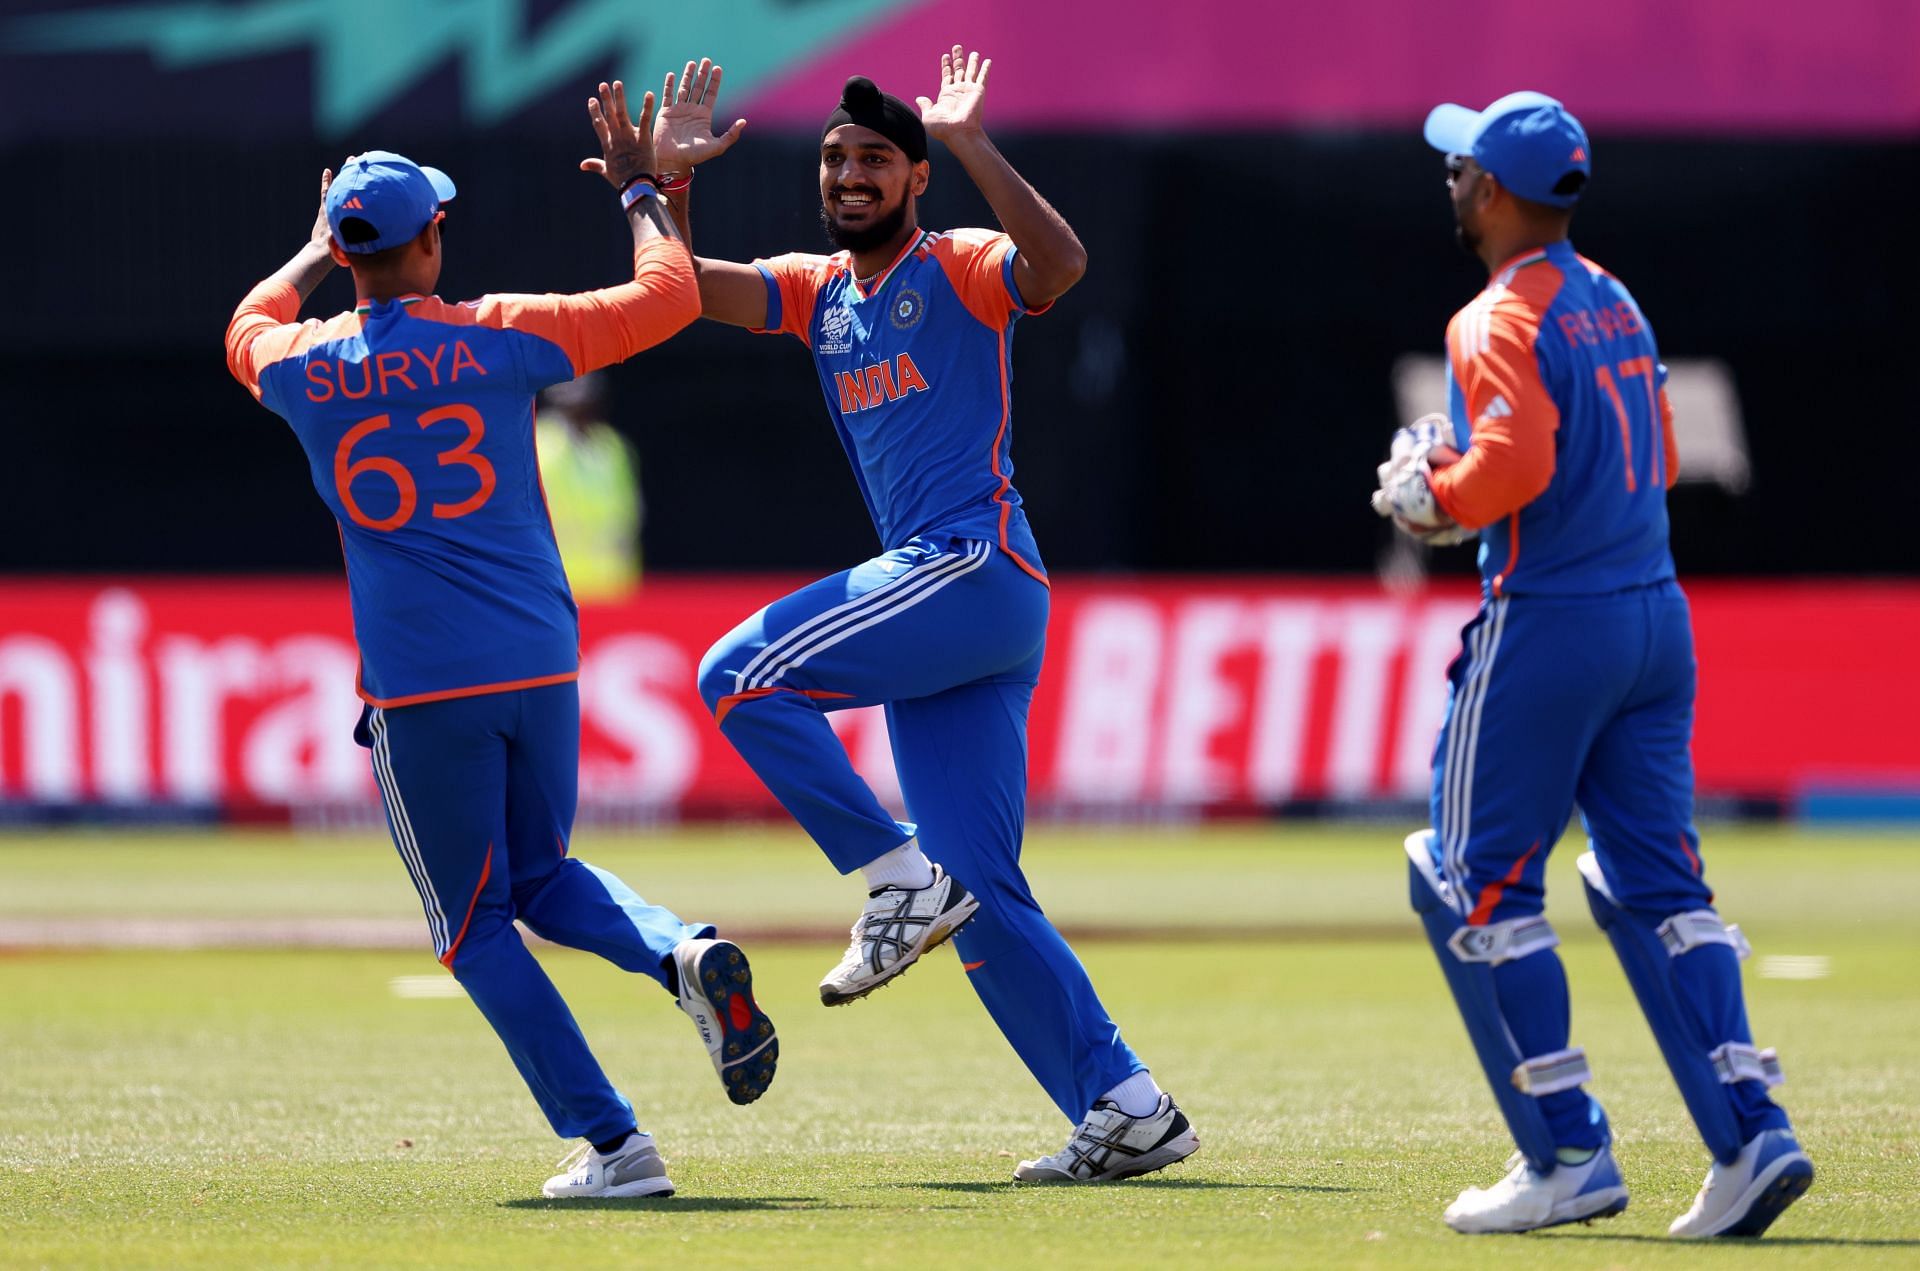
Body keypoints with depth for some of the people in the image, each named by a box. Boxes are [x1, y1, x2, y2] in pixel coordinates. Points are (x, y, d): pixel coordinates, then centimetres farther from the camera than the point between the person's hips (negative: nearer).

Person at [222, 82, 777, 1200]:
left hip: (421, 694, -2)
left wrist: (317, 254, 42)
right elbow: (670, 294, 2)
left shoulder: (306, 370, 0)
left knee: (479, 929, 9)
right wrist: (640, 191, 17)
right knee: (543, 877, 23)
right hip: (541, 667, 2)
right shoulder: (499, 338, -4)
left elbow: (250, 328, 26)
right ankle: (687, 953, -9)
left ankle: (611, 1144, -3)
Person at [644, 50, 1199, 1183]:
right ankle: (1128, 1113, 3)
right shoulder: (818, 292, 19)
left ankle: (905, 878, -13)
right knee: (983, 901, 4)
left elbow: (1060, 265, -23)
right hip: (929, 605, 8)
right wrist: (668, 179, -4)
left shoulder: (960, 271, -2)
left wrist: (970, 146, -27)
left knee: (743, 674, -20)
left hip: (978, 568, -8)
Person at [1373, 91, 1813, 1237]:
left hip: (1547, 624, -8)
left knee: (1475, 884, 2)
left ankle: (1568, 1156, 0)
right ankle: (1751, 1135, -3)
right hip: (1658, 617, 8)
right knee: (1656, 882, 9)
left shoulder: (1499, 322, -12)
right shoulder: (1616, 304, 14)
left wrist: (1433, 498, -7)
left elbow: (1514, 464, -27)